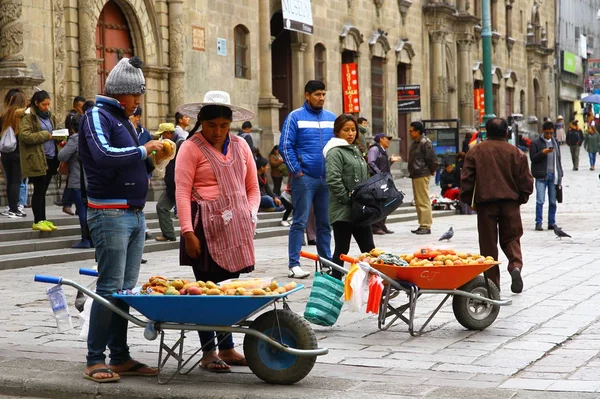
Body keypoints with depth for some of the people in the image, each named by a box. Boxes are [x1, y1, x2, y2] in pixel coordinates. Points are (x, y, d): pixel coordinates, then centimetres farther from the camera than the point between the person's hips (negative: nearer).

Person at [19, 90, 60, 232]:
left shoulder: (49, 116, 16)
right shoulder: (28, 117, -8)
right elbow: (24, 135, -18)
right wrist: (45, 135, -16)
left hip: (50, 158, 7)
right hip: (37, 159, -7)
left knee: (43, 190, 11)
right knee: (39, 190, -3)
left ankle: (43, 219, 16)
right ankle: (38, 221, 3)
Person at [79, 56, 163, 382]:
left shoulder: (123, 120, 20)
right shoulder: (97, 116, -8)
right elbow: (104, 155, -25)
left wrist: (152, 154, 8)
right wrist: (142, 150, -15)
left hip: (134, 214, 9)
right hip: (110, 214, -9)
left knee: (127, 288, 9)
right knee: (110, 287, -8)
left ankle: (120, 356, 15)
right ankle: (95, 360, -3)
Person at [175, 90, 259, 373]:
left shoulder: (240, 146, 14)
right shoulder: (191, 148, -3)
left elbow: (252, 188, 19)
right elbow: (182, 192, -8)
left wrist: (249, 216, 4)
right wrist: (187, 232, -15)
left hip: (236, 227, 5)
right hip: (206, 227, -5)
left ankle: (226, 348, 18)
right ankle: (208, 352, 6)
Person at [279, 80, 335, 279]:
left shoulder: (332, 118, 12)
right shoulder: (295, 117, -2)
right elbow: (285, 146, -5)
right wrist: (297, 171, -10)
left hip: (327, 179, 5)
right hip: (305, 178, -5)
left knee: (325, 223, 11)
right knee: (300, 222, -3)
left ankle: (327, 261, 18)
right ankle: (293, 264, 0)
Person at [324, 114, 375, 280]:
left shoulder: (355, 150, 18)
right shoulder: (335, 152, -11)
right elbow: (333, 180, -22)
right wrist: (348, 199, -18)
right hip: (343, 210, -8)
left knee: (369, 248, 9)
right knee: (342, 250, -3)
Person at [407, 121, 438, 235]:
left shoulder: (425, 143, -13)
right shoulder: (415, 143, 17)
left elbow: (432, 159, -15)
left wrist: (431, 171, -5)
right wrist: (412, 172, 16)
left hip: (422, 175, -10)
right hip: (415, 175, 10)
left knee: (423, 201, -9)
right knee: (418, 201, 13)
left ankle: (426, 226, -7)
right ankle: (422, 225, 18)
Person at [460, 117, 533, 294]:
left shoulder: (475, 152, 0)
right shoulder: (516, 153, 2)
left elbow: (466, 179, 0)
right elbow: (526, 180, 3)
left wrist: (467, 200, 12)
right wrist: (521, 198, 18)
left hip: (485, 202, -1)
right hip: (510, 202, 1)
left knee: (488, 242, 6)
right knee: (511, 238, 13)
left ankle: (492, 283, 7)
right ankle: (516, 265, -14)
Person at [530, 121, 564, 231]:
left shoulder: (555, 142, 15)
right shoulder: (536, 143, -1)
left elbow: (558, 159, 20)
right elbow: (533, 158, -6)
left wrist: (560, 174, 15)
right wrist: (543, 153, -22)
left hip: (553, 175, 5)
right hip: (541, 176, -4)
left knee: (553, 201, 6)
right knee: (540, 201, -7)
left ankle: (552, 223, 13)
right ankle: (538, 223, -2)